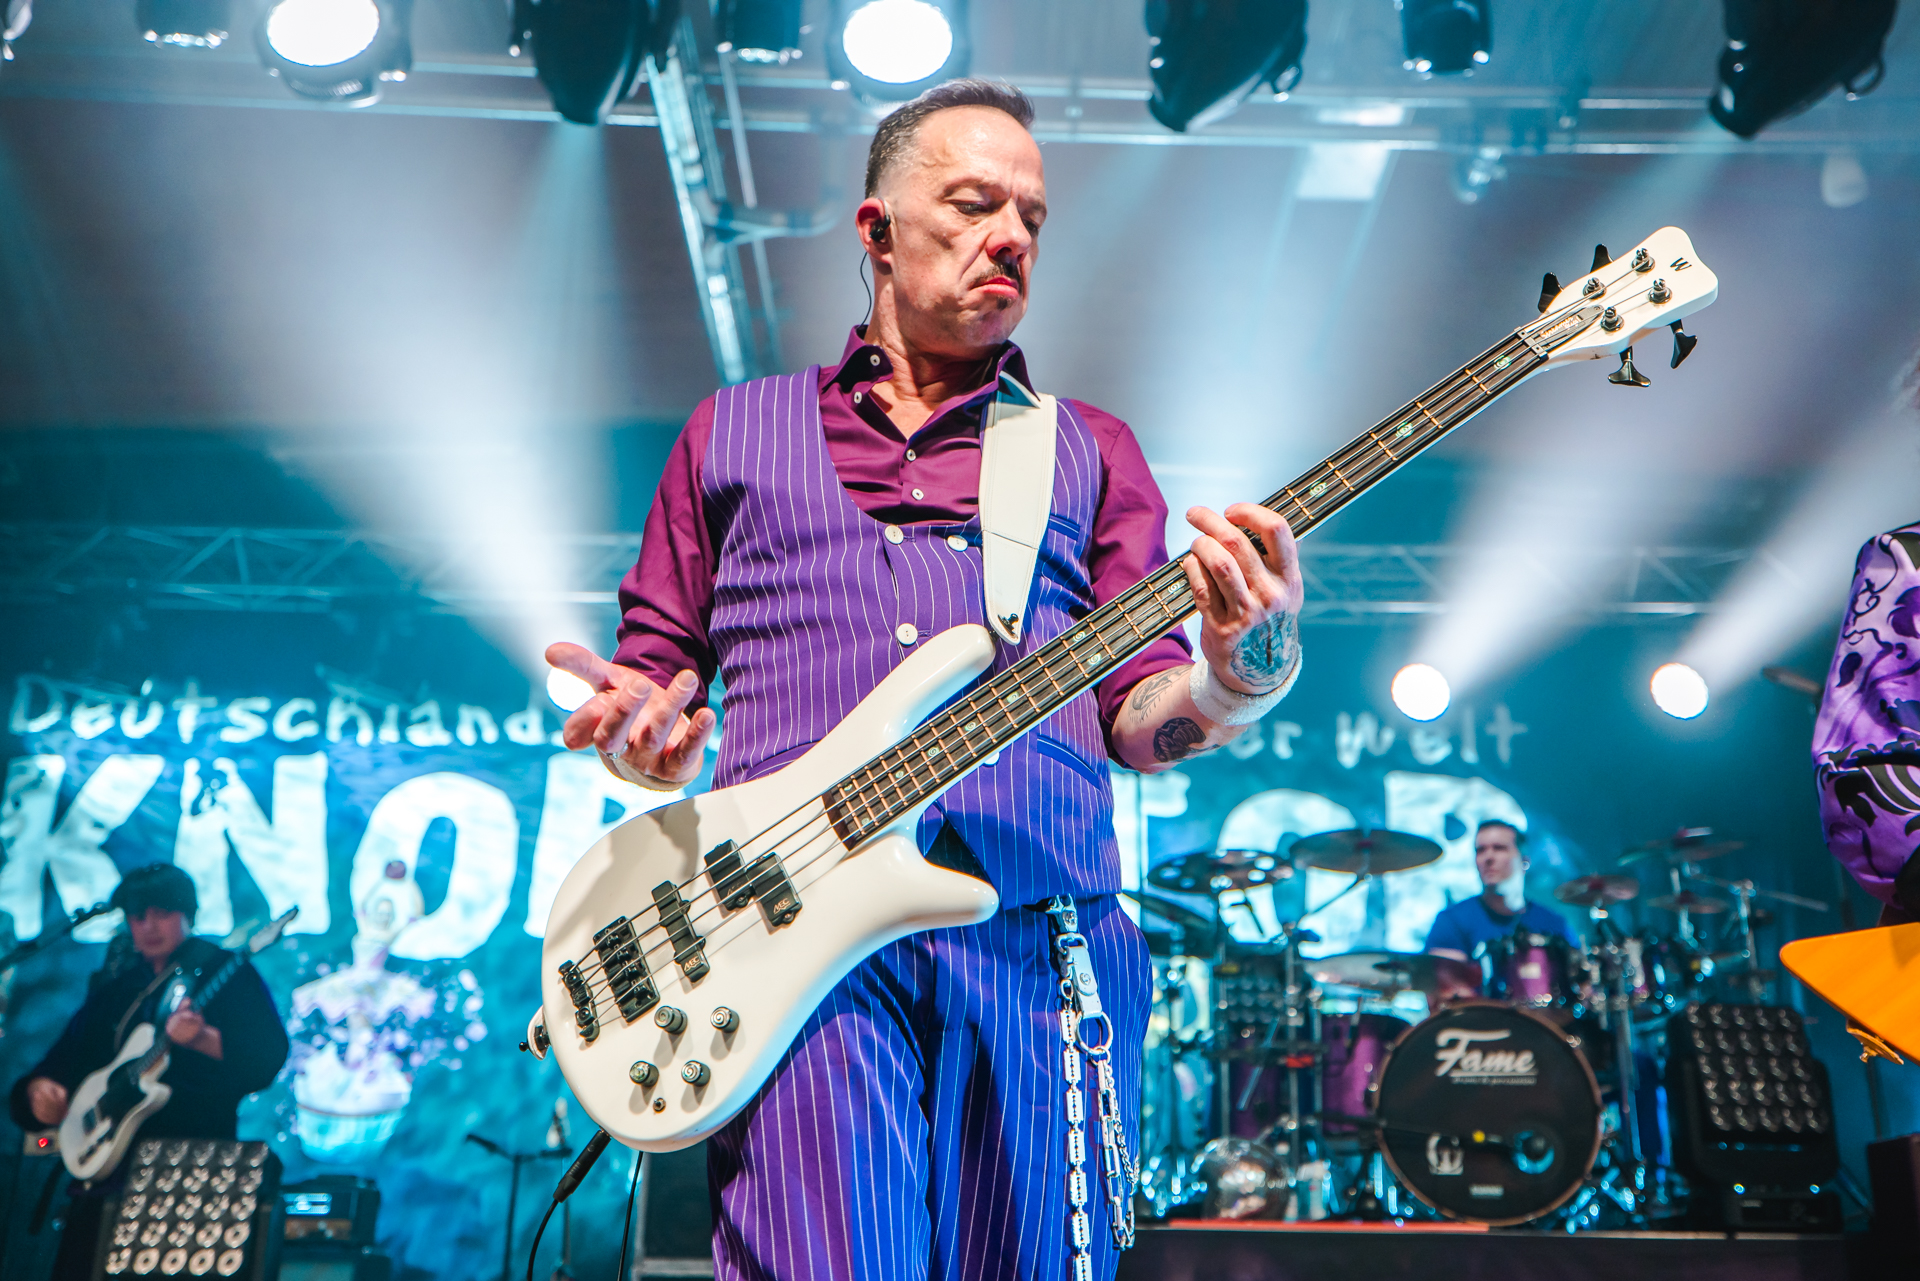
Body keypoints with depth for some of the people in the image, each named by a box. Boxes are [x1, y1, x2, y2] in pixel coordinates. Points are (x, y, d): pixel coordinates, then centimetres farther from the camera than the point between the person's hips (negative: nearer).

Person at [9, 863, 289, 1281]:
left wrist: (201, 1039, -26)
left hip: (196, 1143, -5)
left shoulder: (223, 971, 2)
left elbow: (269, 1055, -10)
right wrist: (41, 1087, 0)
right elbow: (69, 1053, 21)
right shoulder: (115, 983, 20)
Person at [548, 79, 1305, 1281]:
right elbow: (656, 672, 19)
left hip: (1042, 928, 1)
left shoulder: (1092, 449, 20)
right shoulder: (733, 432, 20)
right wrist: (643, 728, -5)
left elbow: (1138, 715, 12)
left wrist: (1238, 677, -11)